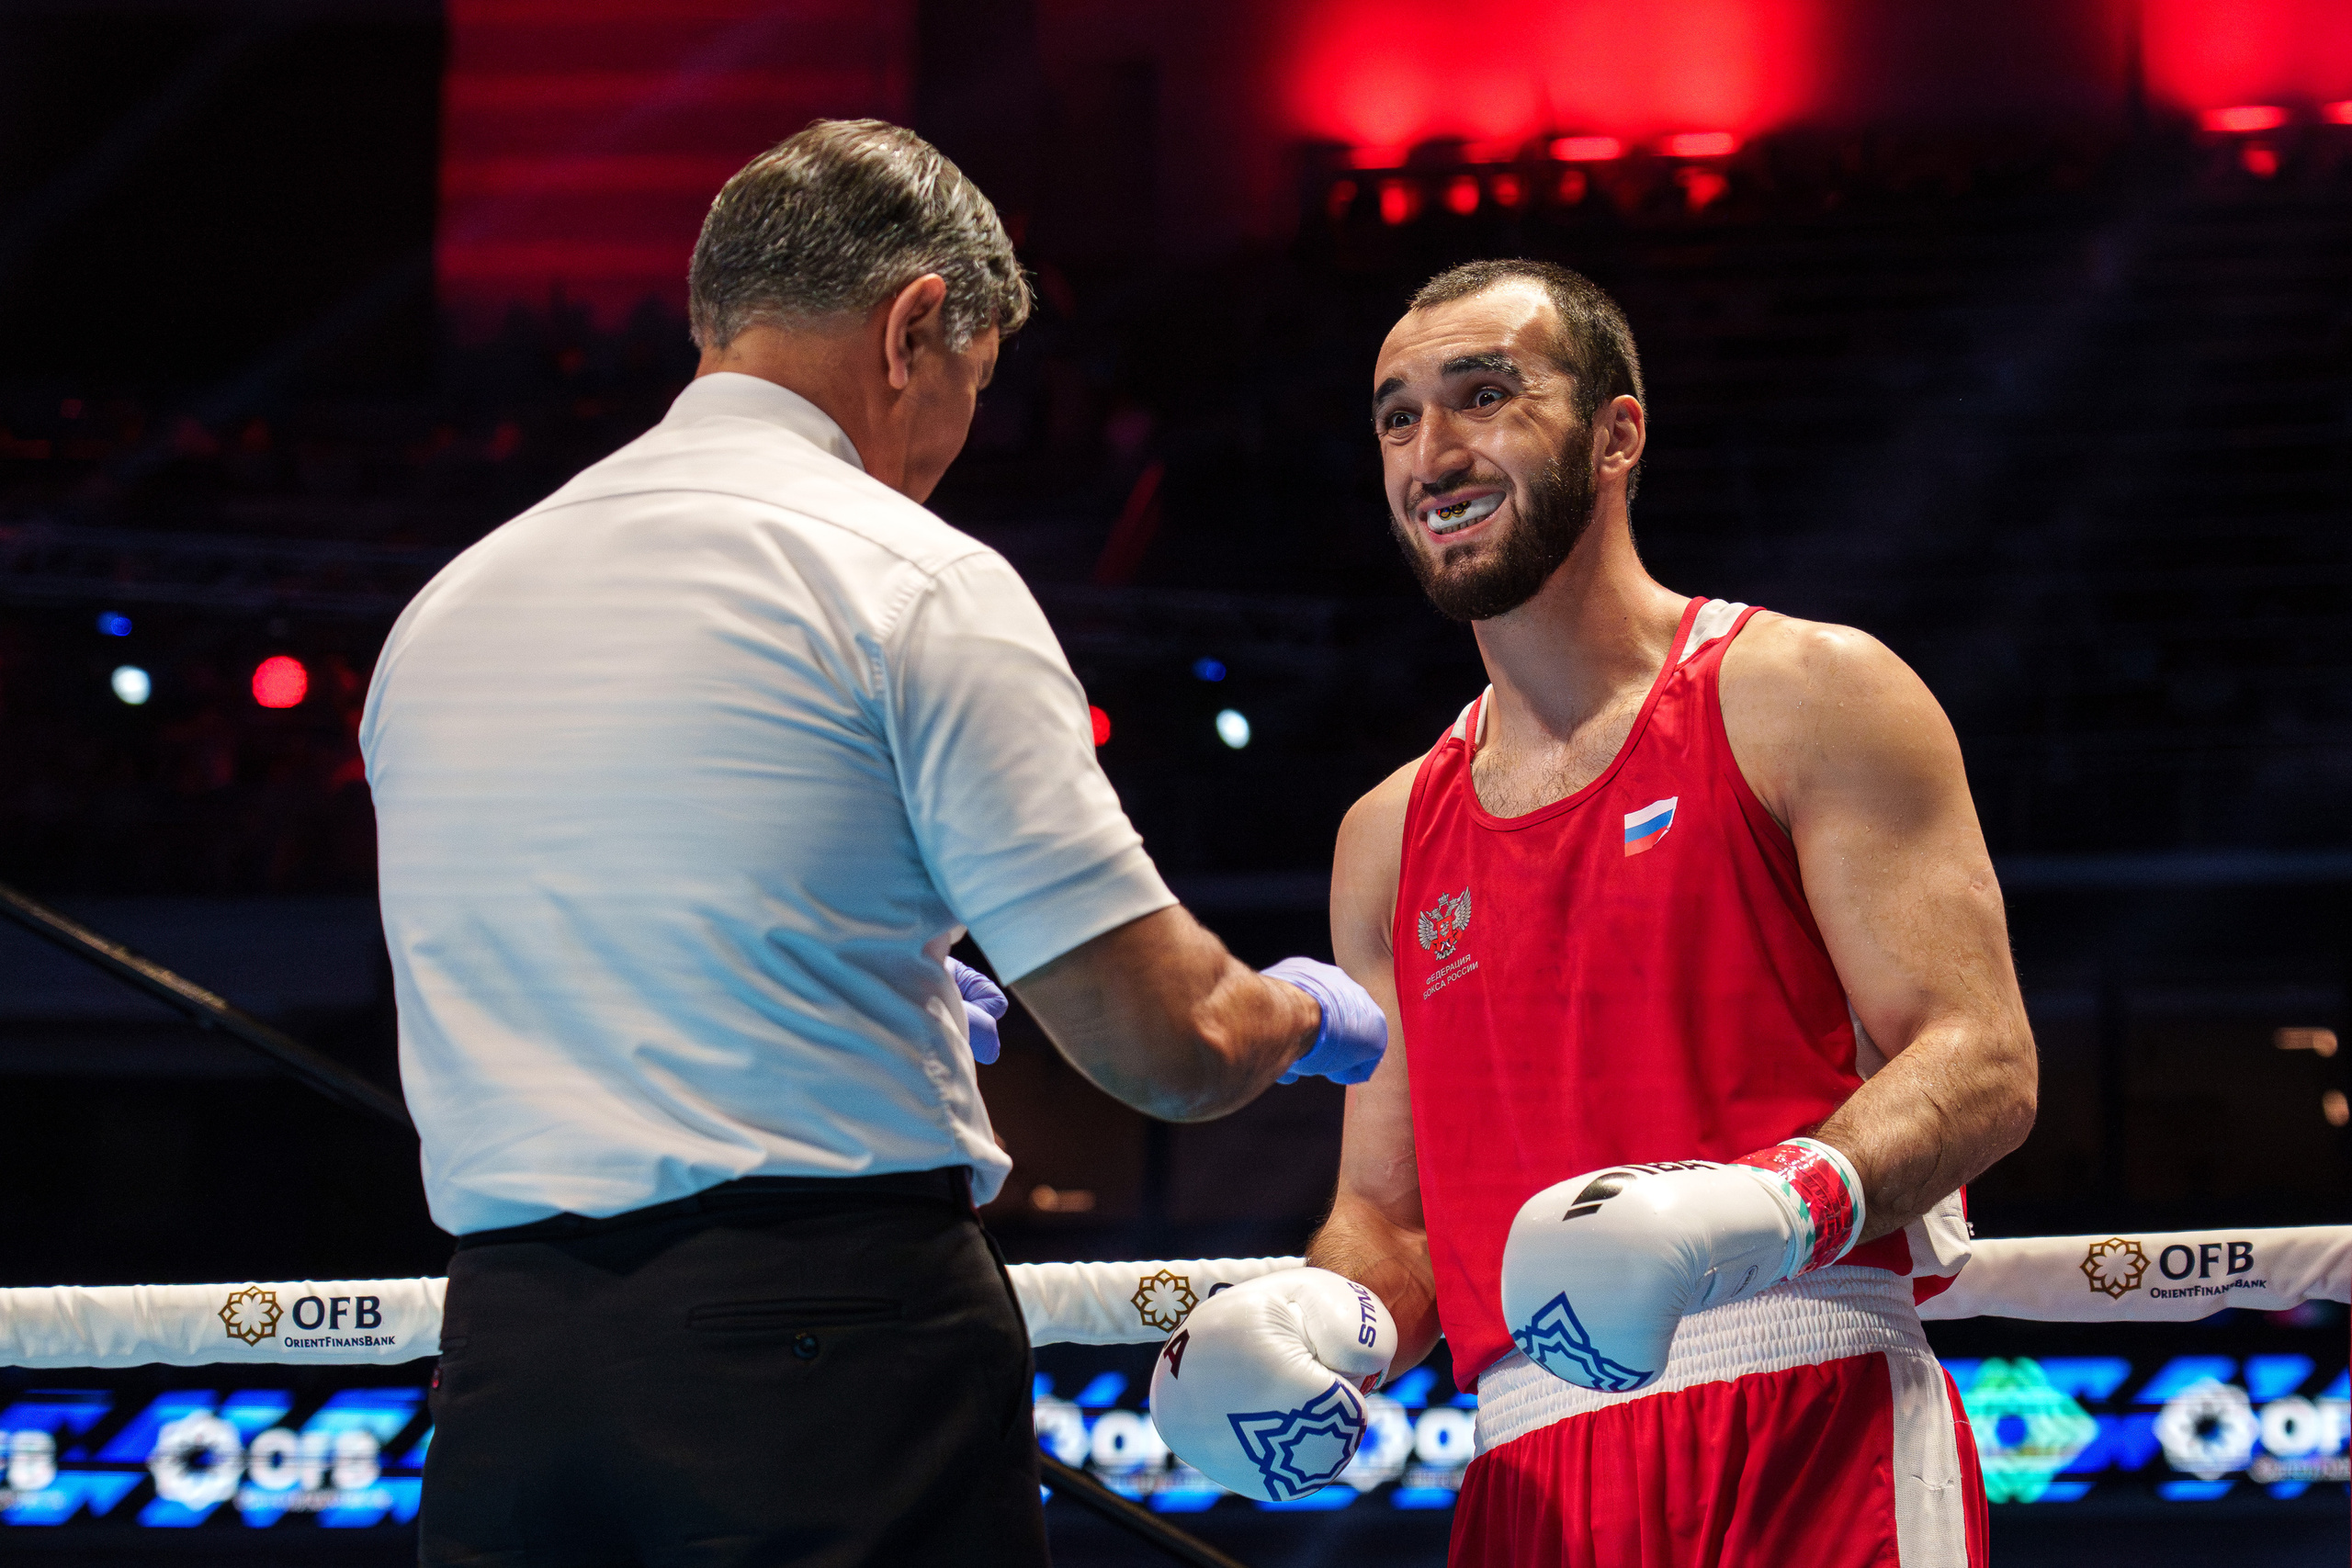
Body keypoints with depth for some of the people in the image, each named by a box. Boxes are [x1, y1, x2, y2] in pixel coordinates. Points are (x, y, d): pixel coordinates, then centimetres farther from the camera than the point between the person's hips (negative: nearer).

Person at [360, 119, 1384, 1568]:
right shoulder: (912, 579, -4)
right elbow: (1167, 1042, -7)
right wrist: (1304, 1013, 17)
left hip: (505, 1360, 6)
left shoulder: (442, 610, 15)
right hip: (838, 1338, -6)